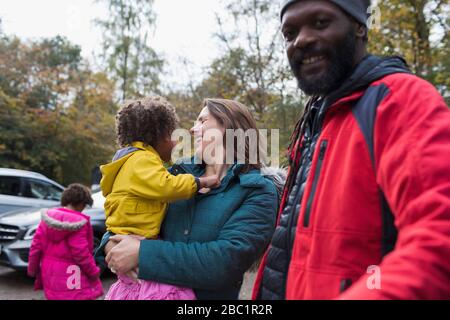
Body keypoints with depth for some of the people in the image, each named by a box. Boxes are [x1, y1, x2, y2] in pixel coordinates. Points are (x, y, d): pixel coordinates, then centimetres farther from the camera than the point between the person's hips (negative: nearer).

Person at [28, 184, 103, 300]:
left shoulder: (48, 217, 1)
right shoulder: (79, 221, -18)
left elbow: (36, 246, 3)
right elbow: (81, 253, -20)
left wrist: (33, 269, 14)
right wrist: (94, 272, -8)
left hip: (51, 277, 7)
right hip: (73, 278, -7)